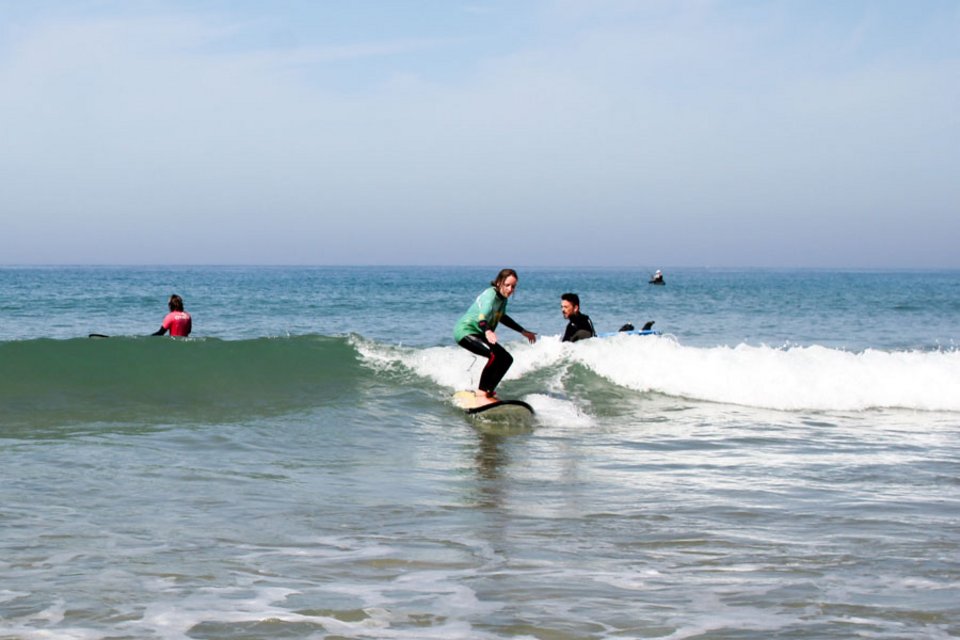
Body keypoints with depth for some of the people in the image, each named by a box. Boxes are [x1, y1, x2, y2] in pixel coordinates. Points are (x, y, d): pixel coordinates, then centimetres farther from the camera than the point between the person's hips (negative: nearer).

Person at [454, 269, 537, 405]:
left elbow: (501, 317, 24)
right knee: (495, 355, -29)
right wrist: (487, 331, -62)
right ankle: (481, 395, -27)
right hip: (465, 331, -10)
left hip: (480, 334, 10)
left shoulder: (502, 297, 5)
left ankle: (488, 391, 14)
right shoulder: (490, 295, -23)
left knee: (507, 358, 8)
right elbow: (483, 316, -41)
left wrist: (523, 331, 30)